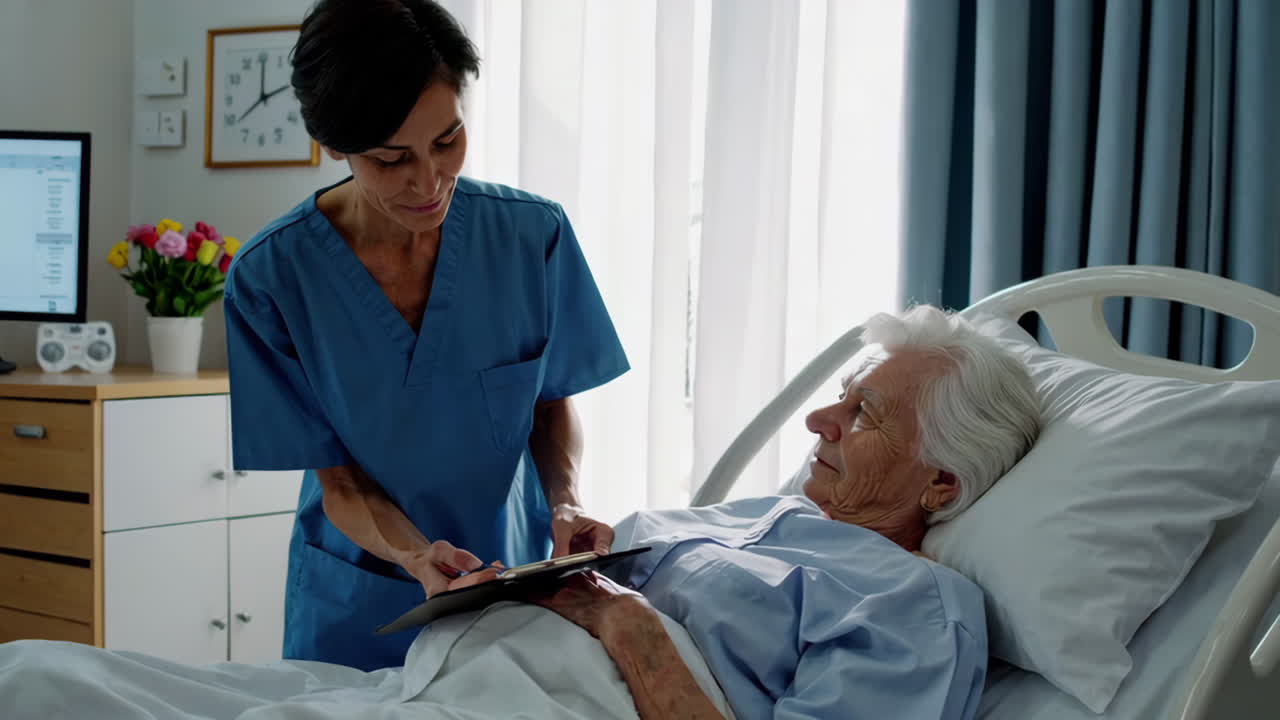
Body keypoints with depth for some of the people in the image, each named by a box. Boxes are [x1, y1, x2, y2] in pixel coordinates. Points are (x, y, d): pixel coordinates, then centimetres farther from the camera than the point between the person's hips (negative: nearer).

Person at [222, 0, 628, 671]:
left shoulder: (534, 235, -14)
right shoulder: (269, 279, -19)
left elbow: (555, 400, 0)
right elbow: (338, 479, -12)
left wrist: (565, 500, -19)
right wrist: (416, 557, -31)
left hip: (519, 589, 2)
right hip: (360, 612, -1)